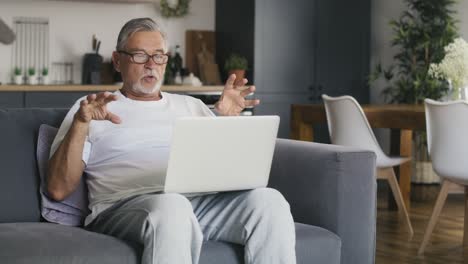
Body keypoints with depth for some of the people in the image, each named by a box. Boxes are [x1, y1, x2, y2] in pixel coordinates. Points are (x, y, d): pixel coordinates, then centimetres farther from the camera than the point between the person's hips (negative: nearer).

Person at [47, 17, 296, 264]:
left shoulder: (191, 106, 29)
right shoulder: (91, 109, 17)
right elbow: (58, 189, 6)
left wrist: (229, 120, 7)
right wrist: (80, 124, -7)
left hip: (204, 200, 4)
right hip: (126, 205, -4)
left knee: (267, 199, -26)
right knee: (171, 206, -40)